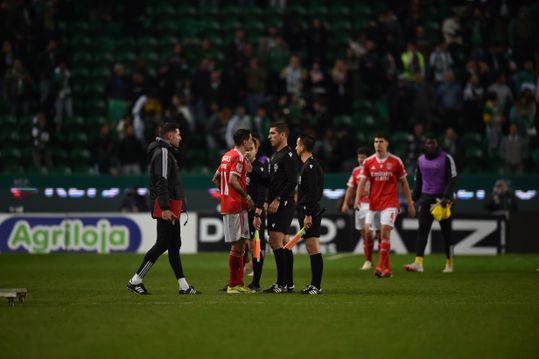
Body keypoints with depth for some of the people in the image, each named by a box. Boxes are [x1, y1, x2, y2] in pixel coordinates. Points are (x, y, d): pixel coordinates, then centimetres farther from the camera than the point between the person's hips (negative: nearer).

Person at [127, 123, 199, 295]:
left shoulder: (166, 152, 21)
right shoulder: (163, 153, -12)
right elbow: (162, 182, -21)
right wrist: (165, 208, -25)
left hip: (169, 208, 11)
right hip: (166, 207, -11)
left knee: (174, 245, 9)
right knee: (162, 244, -9)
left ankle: (183, 286, 10)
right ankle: (135, 280, -6)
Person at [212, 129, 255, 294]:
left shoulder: (227, 156, 15)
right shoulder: (239, 157, -13)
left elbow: (216, 179, 20)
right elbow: (233, 181, -23)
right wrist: (246, 196, -14)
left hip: (227, 204, 10)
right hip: (236, 206, -10)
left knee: (239, 244, 13)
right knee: (238, 245, -6)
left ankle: (238, 284, 15)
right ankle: (234, 285, -5)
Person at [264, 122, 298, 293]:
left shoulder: (288, 155, -11)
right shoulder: (275, 156, 19)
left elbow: (292, 182, -18)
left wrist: (278, 200, -21)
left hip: (284, 204, -10)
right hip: (275, 206, 10)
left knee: (275, 241, -14)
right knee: (282, 243, 9)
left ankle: (282, 283, -13)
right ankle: (288, 283, 11)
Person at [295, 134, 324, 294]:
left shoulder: (311, 166, -13)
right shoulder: (306, 165, 19)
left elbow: (313, 193, -20)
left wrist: (309, 215, -22)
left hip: (310, 211, -11)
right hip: (306, 211, 11)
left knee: (314, 248, -10)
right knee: (311, 249, 11)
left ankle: (317, 286, -12)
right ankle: (314, 284, 14)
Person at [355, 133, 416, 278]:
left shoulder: (396, 161, 0)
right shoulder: (368, 162, 6)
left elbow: (404, 183, 6)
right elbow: (362, 182, 2)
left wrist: (410, 204, 5)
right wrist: (357, 198, -15)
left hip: (390, 204, -4)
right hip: (373, 204, 4)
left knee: (385, 232, -19)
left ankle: (381, 267, -20)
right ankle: (387, 269, 14)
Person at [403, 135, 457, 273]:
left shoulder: (446, 158, -5)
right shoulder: (421, 160, 9)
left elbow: (452, 180, -8)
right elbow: (418, 182, 17)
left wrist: (447, 197, -19)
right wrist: (414, 198, 12)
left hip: (442, 198, -3)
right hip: (426, 198, 3)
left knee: (446, 231, 6)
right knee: (422, 230, -9)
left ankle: (449, 263, 17)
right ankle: (418, 263, -17)